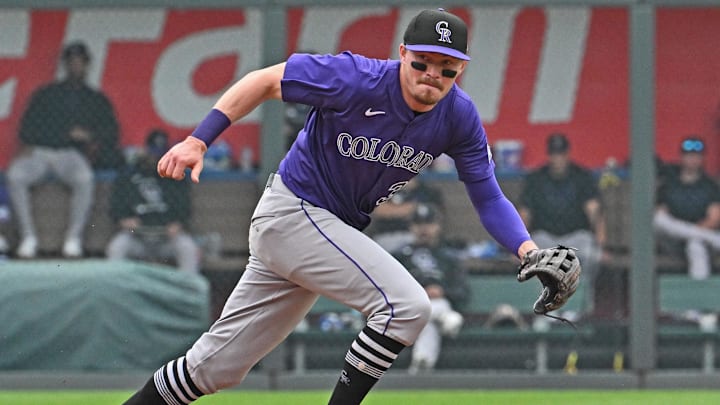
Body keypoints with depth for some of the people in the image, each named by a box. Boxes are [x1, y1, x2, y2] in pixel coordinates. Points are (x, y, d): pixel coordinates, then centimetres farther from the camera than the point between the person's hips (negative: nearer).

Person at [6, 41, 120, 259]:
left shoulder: (96, 99, 19)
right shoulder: (45, 94, 22)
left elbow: (111, 131, 10)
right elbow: (28, 124, 13)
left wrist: (89, 135, -10)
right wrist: (26, 148, -8)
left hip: (71, 154, -1)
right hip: (40, 152, 1)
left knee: (85, 178, -37)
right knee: (15, 176, -32)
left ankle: (74, 238, -27)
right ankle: (28, 237, -25)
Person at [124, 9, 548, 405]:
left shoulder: (460, 117, -6)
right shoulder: (356, 80, -22)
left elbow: (489, 197, -5)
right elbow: (265, 81, -13)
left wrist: (528, 250, -23)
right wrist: (198, 141, -20)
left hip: (337, 231, 7)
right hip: (292, 212, -7)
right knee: (407, 304, -22)